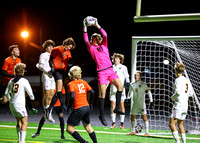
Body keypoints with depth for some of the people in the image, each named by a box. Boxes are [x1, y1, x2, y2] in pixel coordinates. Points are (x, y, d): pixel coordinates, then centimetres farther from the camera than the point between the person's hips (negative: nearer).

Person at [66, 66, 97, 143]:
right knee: (88, 127, 24)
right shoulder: (84, 82, 9)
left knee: (69, 128, -1)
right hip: (87, 107, 7)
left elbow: (72, 96, -20)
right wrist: (90, 103, 20)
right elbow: (92, 92, 7)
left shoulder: (71, 84, -8)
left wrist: (69, 106, -6)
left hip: (78, 108, -7)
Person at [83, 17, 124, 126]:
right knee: (102, 93, -7)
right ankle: (102, 115, -1)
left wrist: (97, 25, 2)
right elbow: (86, 41, -6)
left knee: (120, 86, -9)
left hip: (110, 70, 4)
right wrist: (85, 28, -7)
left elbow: (105, 36, 5)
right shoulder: (91, 48, 10)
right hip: (101, 72, -4)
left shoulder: (104, 46, 18)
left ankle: (117, 108, 3)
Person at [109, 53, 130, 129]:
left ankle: (122, 122, 7)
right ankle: (113, 122, 5)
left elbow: (126, 76, 0)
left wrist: (127, 82, -20)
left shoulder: (123, 67, 4)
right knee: (113, 105, -2)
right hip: (113, 89, 3)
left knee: (121, 105, 0)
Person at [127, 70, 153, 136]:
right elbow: (130, 95, 9)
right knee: (132, 117, 9)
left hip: (141, 104, -4)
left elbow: (149, 92, -2)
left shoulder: (143, 84, -2)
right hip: (134, 104, 4)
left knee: (144, 117, -8)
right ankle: (132, 131, 23)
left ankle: (147, 132, -6)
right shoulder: (132, 85, 9)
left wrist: (151, 101, -7)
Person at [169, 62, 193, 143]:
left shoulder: (178, 80, -11)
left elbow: (178, 92, -23)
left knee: (171, 124, -9)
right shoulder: (187, 80, 11)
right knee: (180, 124, 18)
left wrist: (173, 97, -5)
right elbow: (191, 93, 18)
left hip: (178, 104, -8)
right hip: (185, 105, 8)